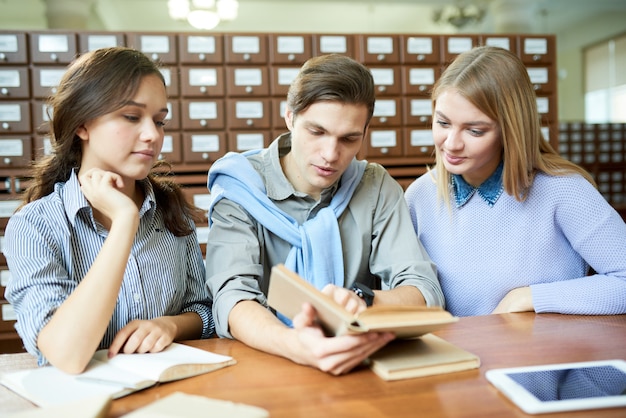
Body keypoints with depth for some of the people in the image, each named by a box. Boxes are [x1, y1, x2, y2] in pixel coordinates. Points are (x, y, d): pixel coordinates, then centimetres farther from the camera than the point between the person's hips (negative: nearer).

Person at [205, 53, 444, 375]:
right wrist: (293, 345, -40)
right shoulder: (240, 188, -7)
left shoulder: (377, 188, 1)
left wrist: (362, 300, -26)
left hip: (361, 362, 3)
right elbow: (232, 298, -19)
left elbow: (425, 291, -5)